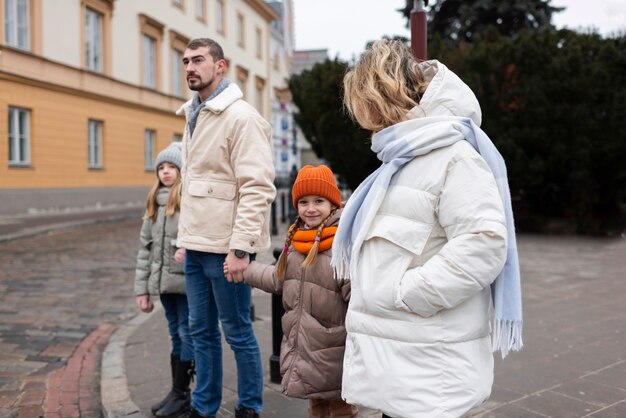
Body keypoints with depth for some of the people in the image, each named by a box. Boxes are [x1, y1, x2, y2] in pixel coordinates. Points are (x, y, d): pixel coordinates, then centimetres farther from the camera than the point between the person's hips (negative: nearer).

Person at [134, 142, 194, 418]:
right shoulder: (154, 203, 12)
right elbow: (145, 247, 12)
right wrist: (142, 288, 11)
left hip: (187, 279, -6)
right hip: (164, 280, 7)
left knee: (187, 334, 3)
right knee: (176, 336, 15)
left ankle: (181, 393, 15)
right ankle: (177, 393, 25)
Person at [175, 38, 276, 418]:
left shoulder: (241, 117, -12)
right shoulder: (193, 116, 15)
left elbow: (258, 188, -19)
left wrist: (241, 247, -23)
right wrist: (186, 238, 17)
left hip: (226, 248, -8)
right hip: (196, 246, 8)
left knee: (237, 332, 5)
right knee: (202, 331, 16)